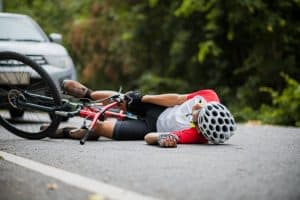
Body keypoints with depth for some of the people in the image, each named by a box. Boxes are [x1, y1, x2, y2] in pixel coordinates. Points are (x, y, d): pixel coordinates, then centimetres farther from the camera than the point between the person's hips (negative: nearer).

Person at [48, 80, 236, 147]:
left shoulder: (195, 136, -42)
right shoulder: (210, 96, -29)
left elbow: (149, 137, -41)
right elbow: (177, 99, -14)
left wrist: (163, 139, -63)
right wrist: (143, 98, -11)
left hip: (154, 126, -5)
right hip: (158, 107, 5)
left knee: (101, 128, -1)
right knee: (118, 99, 21)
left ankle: (67, 132, 32)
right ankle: (87, 93, 55)